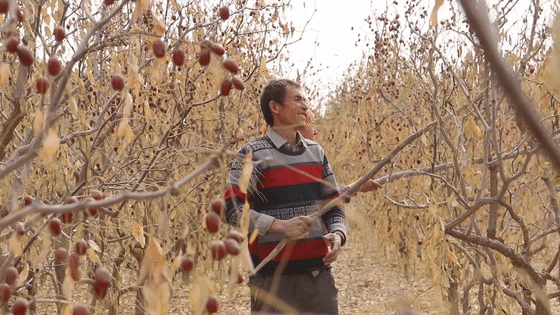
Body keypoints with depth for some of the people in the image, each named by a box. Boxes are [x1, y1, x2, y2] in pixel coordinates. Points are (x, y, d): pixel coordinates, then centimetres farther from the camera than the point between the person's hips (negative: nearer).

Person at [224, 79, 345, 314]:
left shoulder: (316, 152, 14)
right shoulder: (252, 154, -4)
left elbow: (334, 205, 18)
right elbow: (232, 209, -13)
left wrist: (337, 235, -3)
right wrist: (280, 226, -23)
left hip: (319, 272, 5)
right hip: (273, 276, -5)